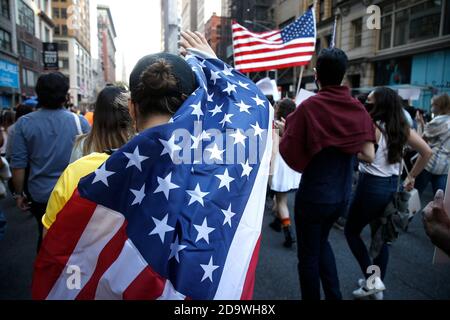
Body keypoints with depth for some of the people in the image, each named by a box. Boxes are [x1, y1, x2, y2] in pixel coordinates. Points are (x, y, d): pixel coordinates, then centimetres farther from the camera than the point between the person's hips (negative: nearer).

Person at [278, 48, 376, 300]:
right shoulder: (359, 109, -4)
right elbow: (369, 156, -7)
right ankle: (334, 295, 31)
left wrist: (284, 130, 3)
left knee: (308, 254, 13)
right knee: (321, 241, 28)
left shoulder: (309, 107, -16)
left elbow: (288, 151, -16)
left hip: (313, 194, -5)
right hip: (343, 194, 5)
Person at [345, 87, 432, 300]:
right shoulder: (403, 128, 6)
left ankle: (372, 278, 7)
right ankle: (378, 286, 28)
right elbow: (427, 152, 10)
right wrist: (412, 177, 15)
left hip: (372, 186, -7)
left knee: (351, 231, 12)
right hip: (393, 186, 7)